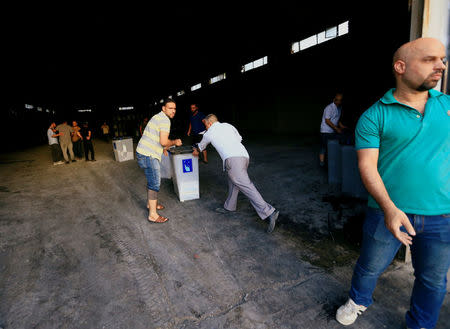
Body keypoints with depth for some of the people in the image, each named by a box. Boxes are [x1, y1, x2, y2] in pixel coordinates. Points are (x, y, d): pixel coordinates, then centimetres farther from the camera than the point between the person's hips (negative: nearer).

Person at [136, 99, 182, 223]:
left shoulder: (158, 117, 18)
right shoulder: (165, 120, -15)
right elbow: (164, 142, -23)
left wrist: (163, 148, 34)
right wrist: (175, 142, -6)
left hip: (143, 153, 10)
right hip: (148, 156, -10)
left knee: (152, 180, 22)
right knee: (154, 184, -6)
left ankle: (151, 203, 38)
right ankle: (153, 215, 0)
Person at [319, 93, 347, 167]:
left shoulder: (340, 108, 11)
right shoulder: (329, 108, -15)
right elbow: (327, 121, -18)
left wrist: (342, 127, 7)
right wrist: (337, 129, -18)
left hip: (334, 132, 8)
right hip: (326, 132, -8)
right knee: (324, 149, -3)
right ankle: (322, 164, 3)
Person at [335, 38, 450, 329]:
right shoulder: (375, 116, -8)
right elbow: (367, 166, -14)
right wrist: (389, 207, -25)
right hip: (389, 212, -3)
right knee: (370, 267, 16)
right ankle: (358, 301, 46)